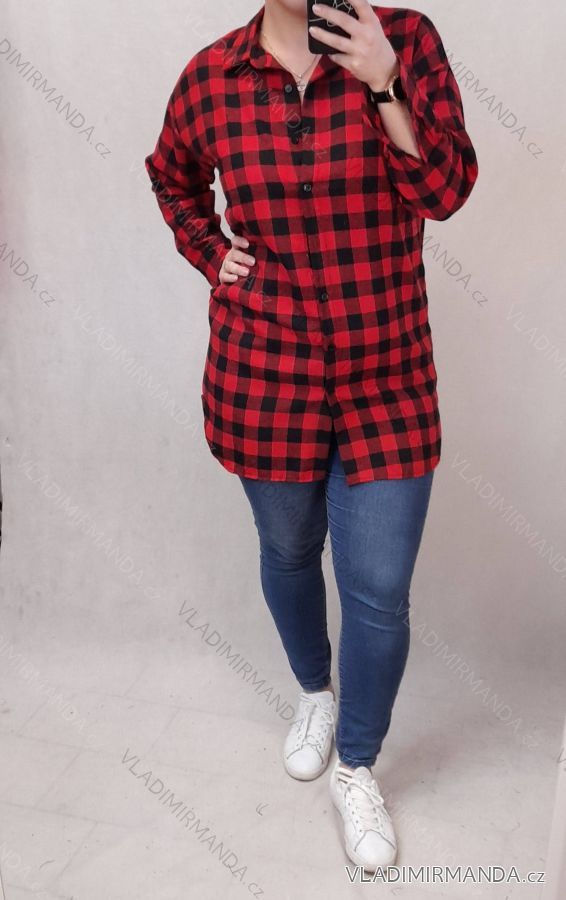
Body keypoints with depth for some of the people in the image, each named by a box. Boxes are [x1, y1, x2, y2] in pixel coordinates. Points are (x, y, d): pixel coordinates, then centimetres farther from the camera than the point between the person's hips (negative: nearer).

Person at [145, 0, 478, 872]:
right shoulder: (211, 75, 0)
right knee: (289, 553, 18)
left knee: (380, 594, 2)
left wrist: (382, 85, -19)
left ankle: (357, 769, 29)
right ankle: (315, 689, 50)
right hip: (264, 380, 1)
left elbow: (445, 190, -8)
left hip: (388, 381, -1)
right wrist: (210, 253, 4)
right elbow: (172, 175, 19)